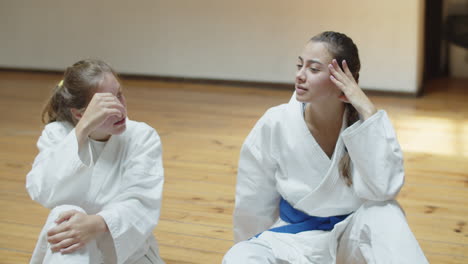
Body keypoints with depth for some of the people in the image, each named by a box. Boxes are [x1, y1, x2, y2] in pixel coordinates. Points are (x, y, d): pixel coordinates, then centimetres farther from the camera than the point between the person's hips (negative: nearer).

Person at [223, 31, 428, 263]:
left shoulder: (368, 119, -17)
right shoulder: (275, 125, -17)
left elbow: (383, 188, -33)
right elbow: (252, 203, -3)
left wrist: (367, 110, -34)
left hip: (352, 234, 0)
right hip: (297, 236, 1)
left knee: (383, 215, -33)